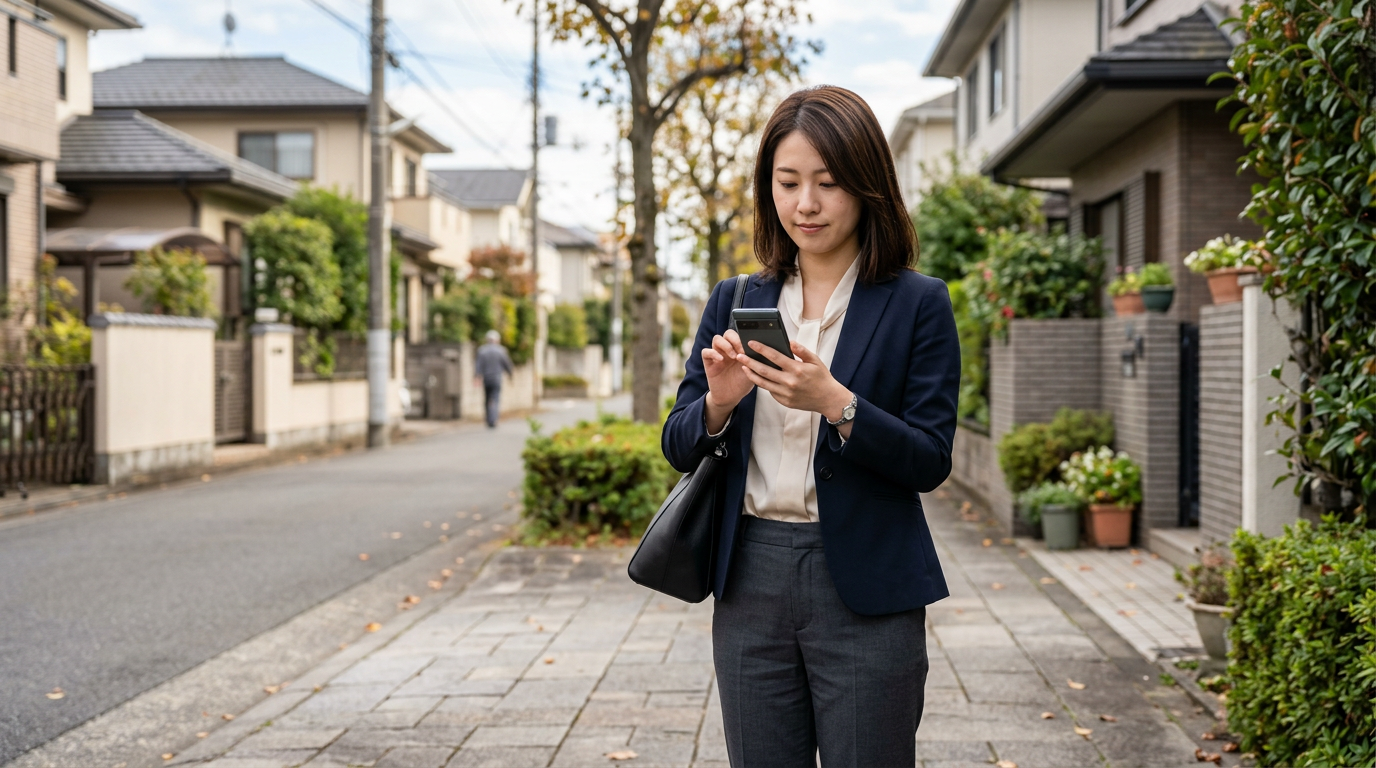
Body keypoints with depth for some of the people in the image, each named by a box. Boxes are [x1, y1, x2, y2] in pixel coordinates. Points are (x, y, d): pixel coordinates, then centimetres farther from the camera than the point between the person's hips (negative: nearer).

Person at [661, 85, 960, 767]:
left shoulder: (916, 304, -2)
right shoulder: (734, 301, 9)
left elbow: (930, 462, -7)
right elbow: (679, 449, 8)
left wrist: (835, 402, -22)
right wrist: (719, 404, -13)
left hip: (865, 593, -3)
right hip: (751, 583, 3)